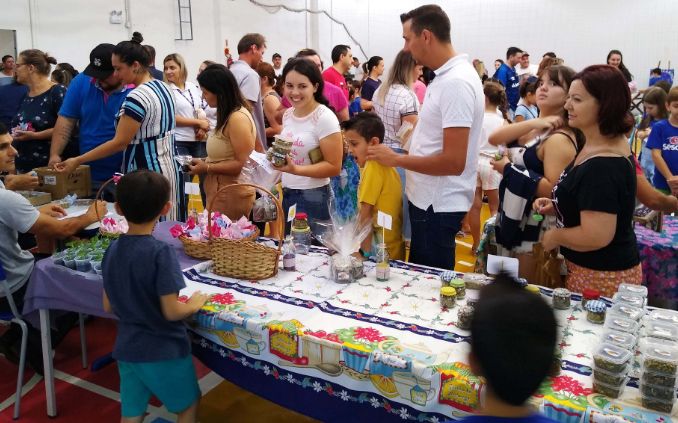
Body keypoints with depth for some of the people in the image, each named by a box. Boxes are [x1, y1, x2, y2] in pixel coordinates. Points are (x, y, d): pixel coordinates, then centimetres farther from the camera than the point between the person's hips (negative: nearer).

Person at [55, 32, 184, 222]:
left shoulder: (137, 97, -17)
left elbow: (119, 143, -17)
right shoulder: (163, 86, 10)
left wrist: (77, 161, -12)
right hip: (169, 167, 9)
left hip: (148, 174, -9)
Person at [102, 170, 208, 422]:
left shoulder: (112, 250, -2)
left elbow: (109, 307, 6)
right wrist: (194, 304, -5)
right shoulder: (160, 252, -23)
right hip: (164, 351, -6)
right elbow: (171, 311, -23)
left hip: (127, 350, 6)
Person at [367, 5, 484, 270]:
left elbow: (454, 162, -26)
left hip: (438, 206, -9)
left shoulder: (455, 83, -22)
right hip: (430, 199, 9)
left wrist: (396, 160, -17)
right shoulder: (447, 76, 8)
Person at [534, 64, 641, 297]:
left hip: (602, 278, -10)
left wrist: (554, 236, -13)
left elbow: (596, 236, -31)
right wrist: (556, 206, 6)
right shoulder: (611, 145, 5)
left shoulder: (602, 167, -28)